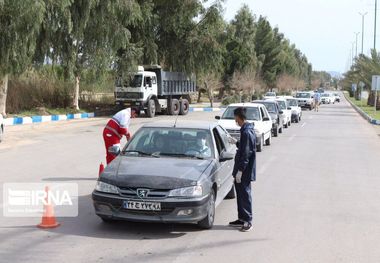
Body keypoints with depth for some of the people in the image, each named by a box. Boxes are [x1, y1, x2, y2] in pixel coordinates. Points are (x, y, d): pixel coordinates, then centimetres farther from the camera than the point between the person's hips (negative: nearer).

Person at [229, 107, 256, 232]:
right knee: (240, 194, 16)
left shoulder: (247, 132, -20)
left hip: (245, 171, -10)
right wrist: (236, 143, 30)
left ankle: (248, 221, 5)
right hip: (242, 170, 10)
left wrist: (240, 170, -21)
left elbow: (246, 153, -22)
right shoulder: (247, 129, 11)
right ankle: (242, 219, 25)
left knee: (245, 195, -3)